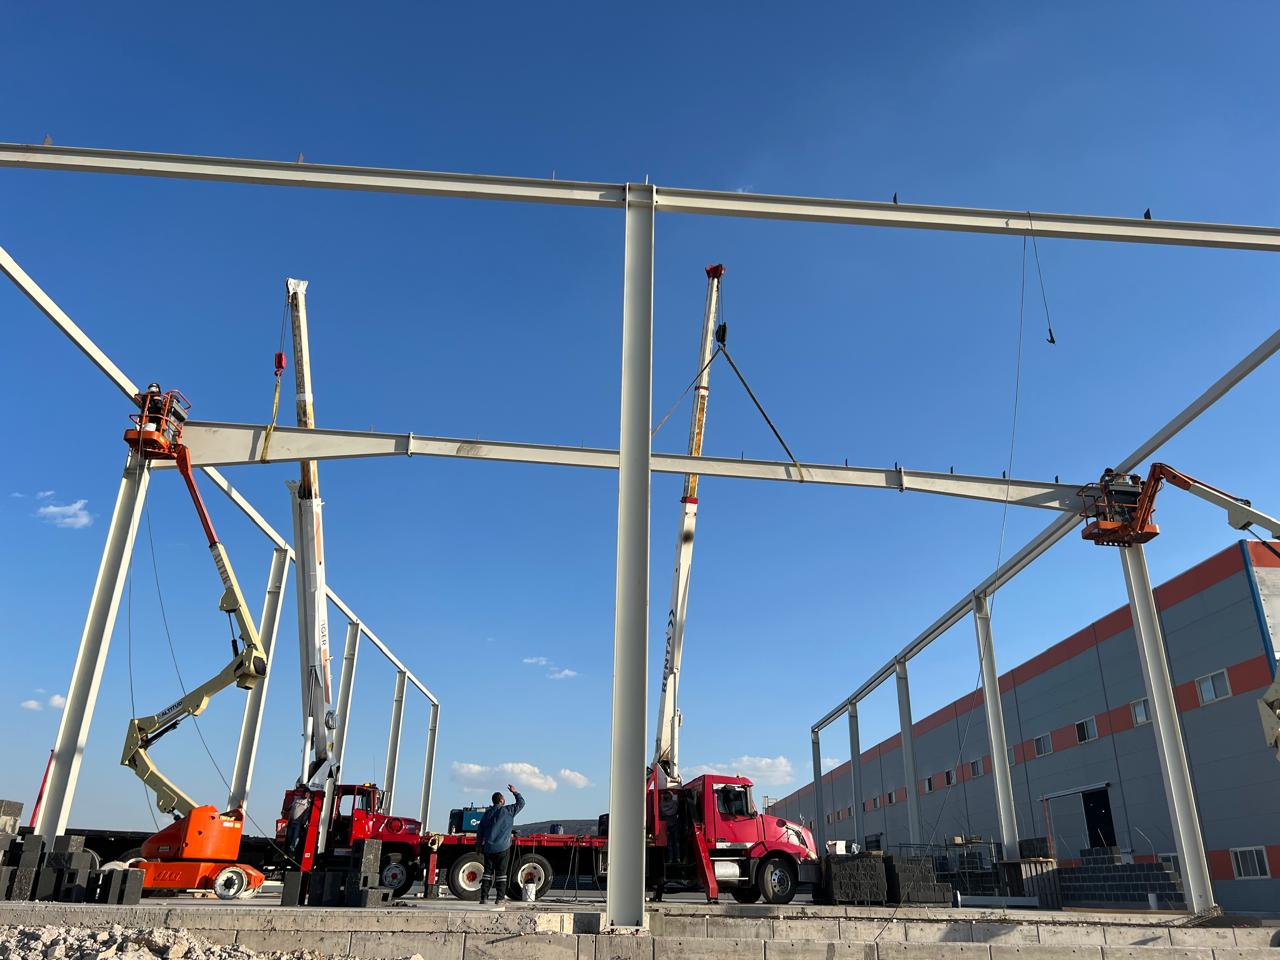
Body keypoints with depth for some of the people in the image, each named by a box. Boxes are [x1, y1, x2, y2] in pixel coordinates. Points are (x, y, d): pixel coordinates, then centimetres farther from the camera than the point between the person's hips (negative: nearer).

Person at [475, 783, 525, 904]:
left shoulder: (488, 813, 8)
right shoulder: (508, 811, -4)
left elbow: (480, 830, 11)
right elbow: (521, 803, 9)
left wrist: (479, 845, 19)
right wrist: (515, 792, 22)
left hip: (488, 848, 4)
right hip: (503, 848, -4)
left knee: (487, 872, 8)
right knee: (501, 873, 1)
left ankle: (484, 897, 4)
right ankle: (499, 898, -2)